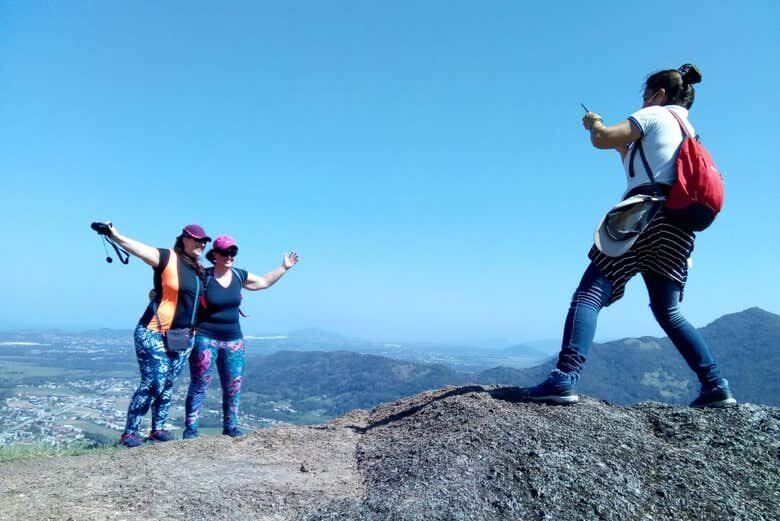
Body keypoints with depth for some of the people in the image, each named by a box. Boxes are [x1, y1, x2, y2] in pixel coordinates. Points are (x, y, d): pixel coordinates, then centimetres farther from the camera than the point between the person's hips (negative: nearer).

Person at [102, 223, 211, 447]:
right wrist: (115, 235, -43)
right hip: (154, 334, -7)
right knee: (154, 382, -10)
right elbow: (139, 248, -27)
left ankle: (158, 429, 21)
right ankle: (129, 432, 3)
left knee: (168, 385, 10)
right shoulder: (168, 258, -10)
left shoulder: (201, 271, 10)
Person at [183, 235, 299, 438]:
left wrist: (284, 267, 19)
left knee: (233, 385, 8)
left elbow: (264, 281, 20)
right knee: (199, 385, -1)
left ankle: (230, 426, 21)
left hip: (233, 339, 5)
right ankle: (190, 428, 8)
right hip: (205, 338, -5)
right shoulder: (203, 277, -11)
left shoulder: (239, 276, 5)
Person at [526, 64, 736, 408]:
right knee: (668, 312, 17)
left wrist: (594, 124, 16)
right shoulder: (688, 132, 30)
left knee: (590, 293, -15)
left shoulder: (654, 115, 7)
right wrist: (623, 144, 32)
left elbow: (602, 140, -4)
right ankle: (715, 386, 11)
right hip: (678, 227, 8)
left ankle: (564, 378, -29)